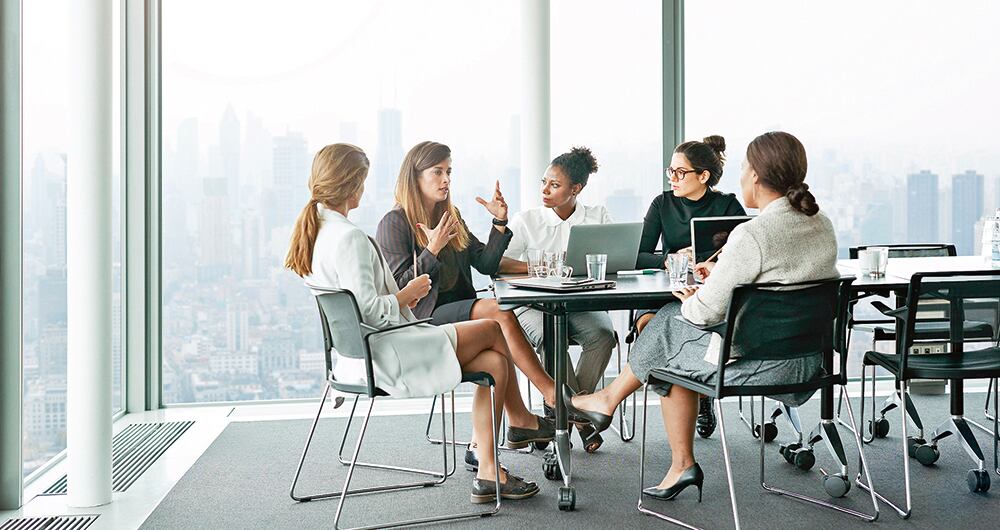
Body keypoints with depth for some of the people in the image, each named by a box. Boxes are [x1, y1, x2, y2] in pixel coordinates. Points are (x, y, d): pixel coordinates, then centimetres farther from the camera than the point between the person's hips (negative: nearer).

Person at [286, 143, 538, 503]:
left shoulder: (313, 229, 11)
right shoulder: (349, 238, -20)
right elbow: (367, 312, -25)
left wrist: (398, 296, 11)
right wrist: (405, 295, -8)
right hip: (383, 356, -10)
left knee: (494, 361, 6)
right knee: (494, 329, 0)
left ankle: (487, 473, 5)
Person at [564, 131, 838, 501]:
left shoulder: (752, 234, -21)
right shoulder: (821, 224, 4)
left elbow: (707, 311, -18)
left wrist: (689, 301, 4)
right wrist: (721, 274, 16)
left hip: (759, 364, -8)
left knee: (668, 325, 12)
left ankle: (609, 398, 34)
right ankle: (681, 465, 23)